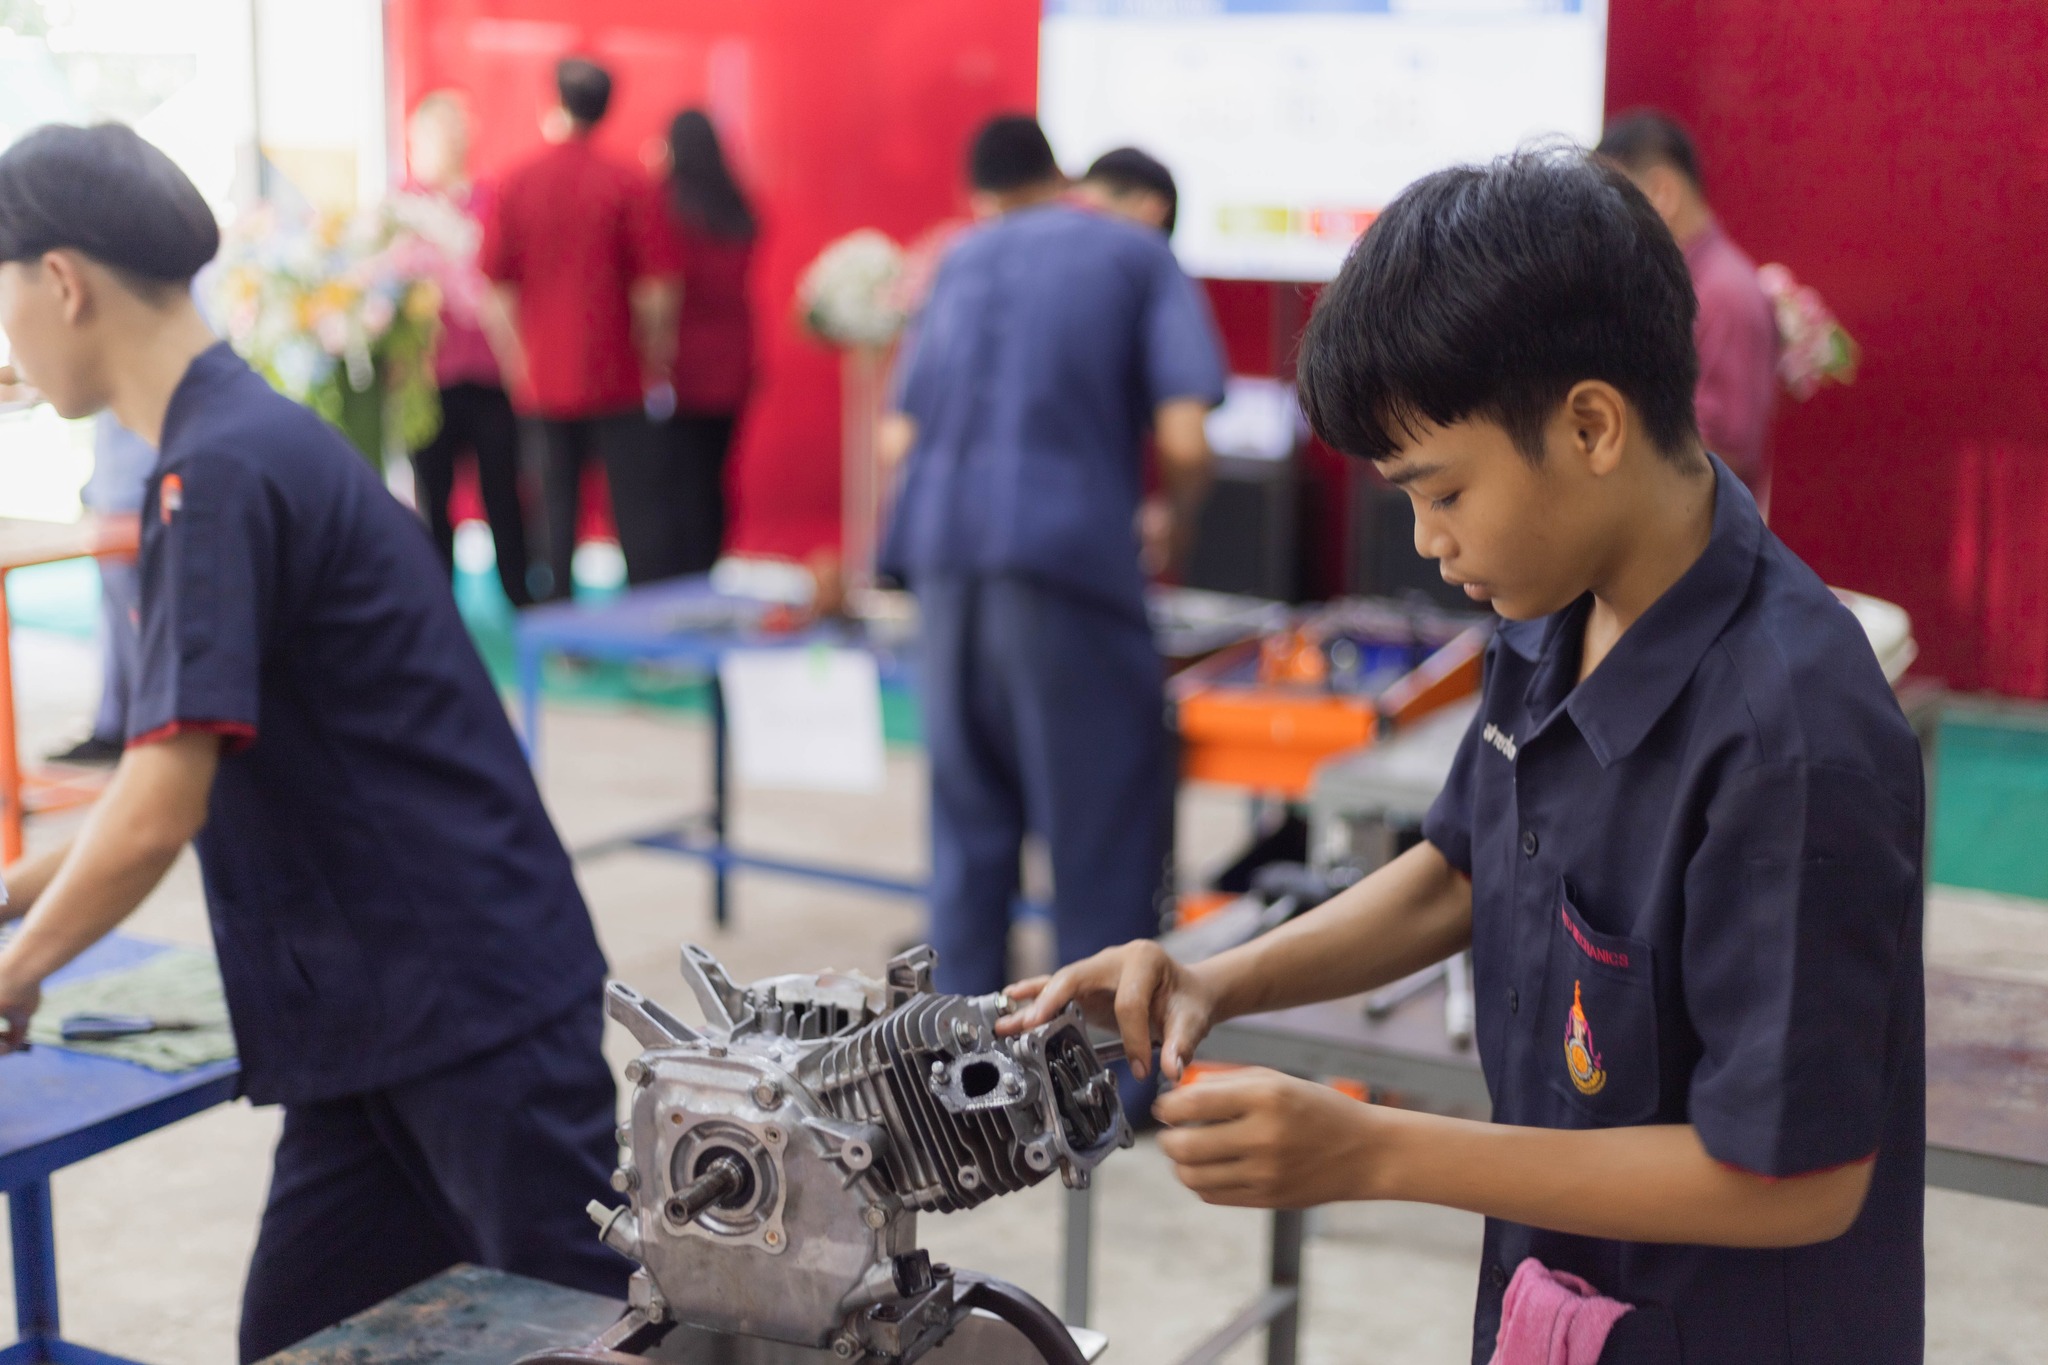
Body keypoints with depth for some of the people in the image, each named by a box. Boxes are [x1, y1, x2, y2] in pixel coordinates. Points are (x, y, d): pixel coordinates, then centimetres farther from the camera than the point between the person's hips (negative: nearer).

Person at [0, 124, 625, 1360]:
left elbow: (161, 812, -21)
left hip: (475, 1004, -10)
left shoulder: (225, 470, -18)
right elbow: (203, 779, 21)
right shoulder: (244, 441, 13)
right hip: (375, 1022, 10)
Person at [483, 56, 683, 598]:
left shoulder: (515, 185, 2)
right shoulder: (629, 185, -6)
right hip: (616, 378, -3)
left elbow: (495, 286, 3)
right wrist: (656, 361, 4)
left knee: (556, 507, 11)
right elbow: (656, 292, -8)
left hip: (545, 380, 3)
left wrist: (520, 359, 13)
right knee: (642, 508, -1)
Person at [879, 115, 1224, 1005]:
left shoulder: (961, 261, 20)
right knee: (1104, 824, 3)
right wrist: (1172, 525, 14)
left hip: (946, 556, 5)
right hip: (1070, 555, -4)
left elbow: (902, 434, 15)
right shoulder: (1138, 255, 9)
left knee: (970, 816, 15)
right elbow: (1184, 444, -4)